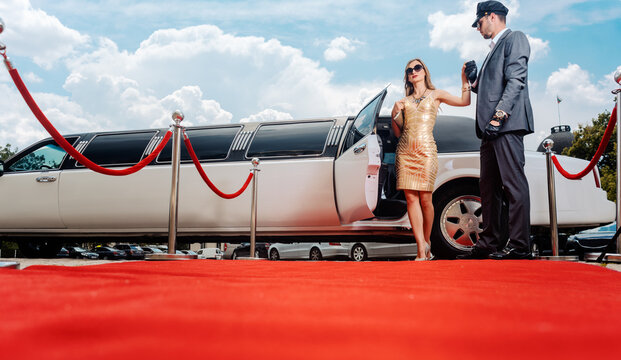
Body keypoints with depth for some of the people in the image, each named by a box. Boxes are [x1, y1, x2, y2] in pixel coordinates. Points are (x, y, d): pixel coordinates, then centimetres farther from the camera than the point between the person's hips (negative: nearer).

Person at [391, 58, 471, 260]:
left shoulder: (435, 94, 15)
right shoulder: (405, 101, 21)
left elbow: (465, 101, 4)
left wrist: (464, 79, 2)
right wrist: (395, 114, 3)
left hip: (426, 150, -2)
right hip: (405, 151, 3)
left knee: (425, 199, -6)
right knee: (411, 198, -7)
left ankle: (426, 242, 14)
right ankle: (421, 249, -8)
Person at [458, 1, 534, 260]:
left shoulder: (514, 38, 2)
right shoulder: (495, 48, 29)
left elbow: (516, 80, -12)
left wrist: (499, 114, -21)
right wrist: (473, 83, 12)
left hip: (507, 124, -10)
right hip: (491, 128, 10)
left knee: (514, 183, -11)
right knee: (489, 187, 8)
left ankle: (519, 246, -9)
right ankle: (490, 242, 13)